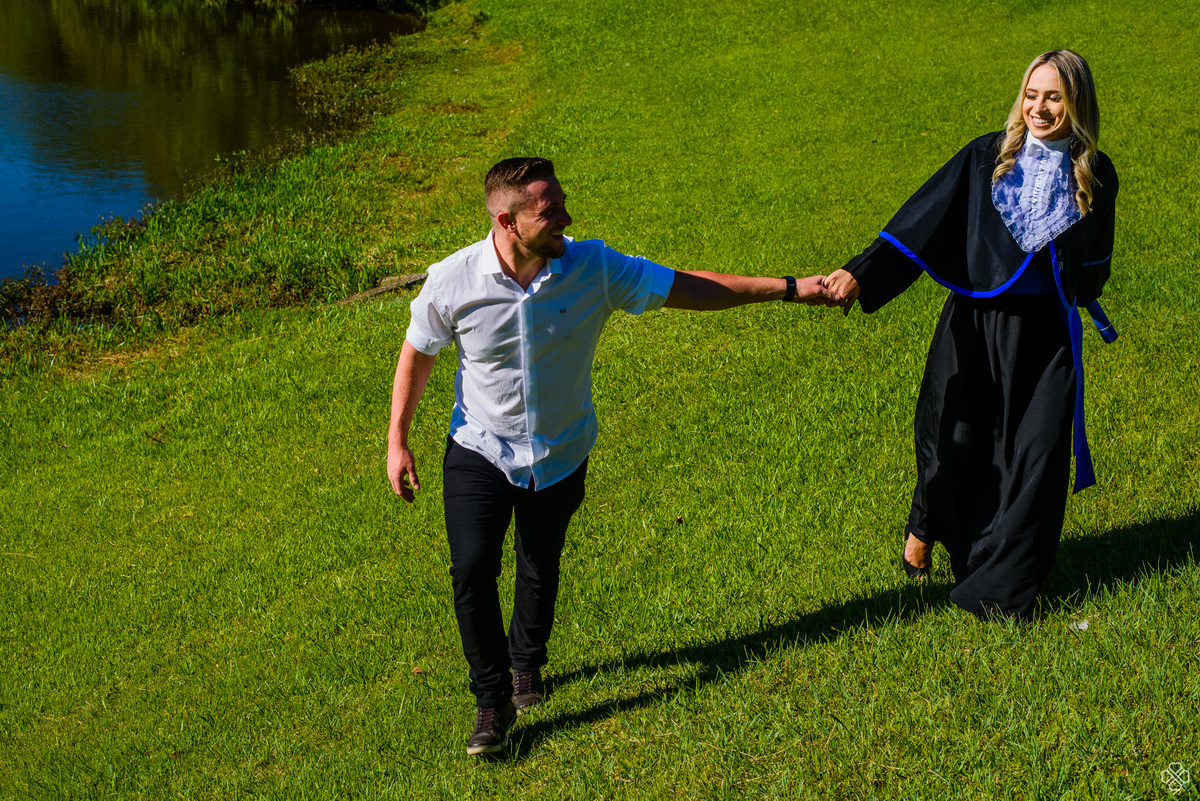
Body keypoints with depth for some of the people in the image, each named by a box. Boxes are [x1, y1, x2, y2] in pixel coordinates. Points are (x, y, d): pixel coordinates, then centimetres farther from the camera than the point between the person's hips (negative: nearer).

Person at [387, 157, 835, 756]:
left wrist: (789, 289, -11)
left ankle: (526, 661, 47)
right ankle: (494, 699, 7)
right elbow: (417, 353, -2)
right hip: (480, 452, -2)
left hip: (560, 456, 2)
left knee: (540, 570, 16)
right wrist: (397, 440, 1)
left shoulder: (592, 268, -18)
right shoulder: (452, 282, -20)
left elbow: (685, 288, -11)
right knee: (472, 571, -14)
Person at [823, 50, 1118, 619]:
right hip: (975, 325, -1)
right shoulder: (987, 157, -3)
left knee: (1034, 455, 0)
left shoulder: (1095, 175, 1)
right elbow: (921, 220, -11)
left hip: (1044, 335, 1)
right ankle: (923, 529, 34)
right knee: (957, 441, 2)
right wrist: (861, 273, -21)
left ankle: (998, 584, 16)